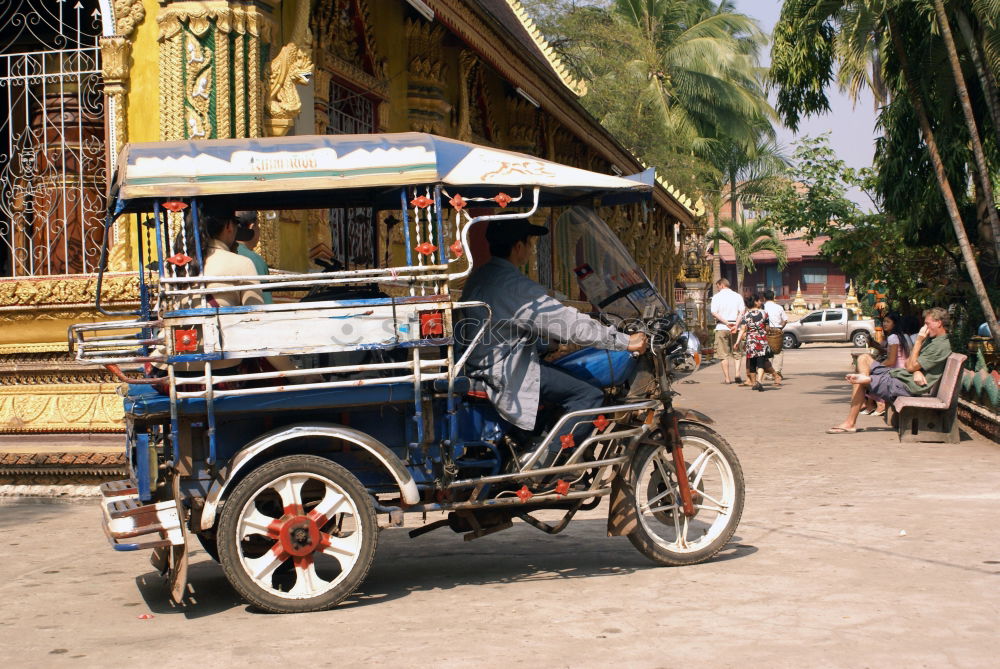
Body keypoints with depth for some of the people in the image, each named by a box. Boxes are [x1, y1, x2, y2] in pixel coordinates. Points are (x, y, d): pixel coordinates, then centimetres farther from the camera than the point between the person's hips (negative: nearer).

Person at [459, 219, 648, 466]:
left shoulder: (479, 277, 10)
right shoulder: (515, 286, -21)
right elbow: (571, 324, -22)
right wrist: (626, 341, -16)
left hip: (483, 366, 11)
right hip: (506, 372, -10)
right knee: (590, 395, -13)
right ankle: (540, 466, -12)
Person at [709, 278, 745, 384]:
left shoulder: (717, 297, -1)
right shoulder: (737, 296, 8)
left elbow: (714, 313, -12)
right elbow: (741, 312, -2)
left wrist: (726, 323, -11)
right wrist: (735, 325, -9)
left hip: (721, 327, -3)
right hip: (735, 327, 3)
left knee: (724, 354, 2)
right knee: (736, 353, 12)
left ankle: (727, 378, 0)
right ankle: (737, 375, -1)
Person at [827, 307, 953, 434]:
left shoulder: (941, 346, -16)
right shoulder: (930, 339, 17)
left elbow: (910, 366, -18)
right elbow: (908, 362, 12)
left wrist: (918, 341, -13)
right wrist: (916, 370, -12)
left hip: (906, 385, -10)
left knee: (860, 384, -14)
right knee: (864, 358, 13)